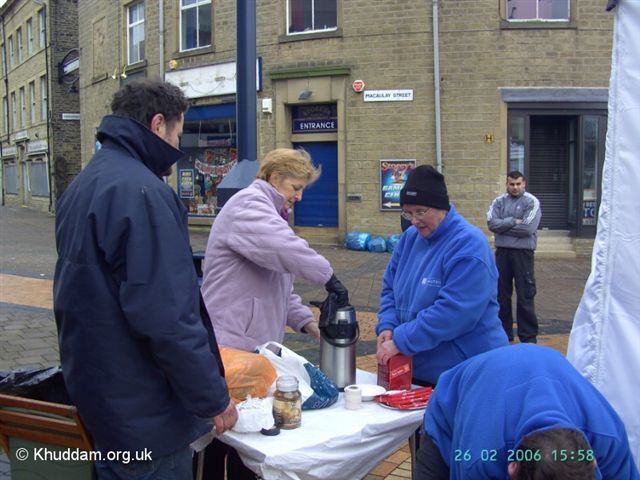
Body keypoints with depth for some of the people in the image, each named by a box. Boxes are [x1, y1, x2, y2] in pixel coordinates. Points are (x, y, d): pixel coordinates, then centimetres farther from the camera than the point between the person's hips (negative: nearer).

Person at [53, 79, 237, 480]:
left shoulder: (82, 186, 9)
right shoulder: (141, 191, -22)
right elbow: (167, 317, -27)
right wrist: (213, 398, -17)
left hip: (97, 390, 9)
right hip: (144, 408, -9)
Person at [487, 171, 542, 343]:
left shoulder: (531, 202, -3)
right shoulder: (499, 201, 8)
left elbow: (528, 228, -16)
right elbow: (492, 223, -7)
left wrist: (503, 226, -8)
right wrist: (513, 222, -14)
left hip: (523, 252, -4)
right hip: (502, 251, 4)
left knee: (525, 296, -1)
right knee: (502, 294, 11)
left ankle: (529, 336, 8)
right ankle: (504, 333, 24)